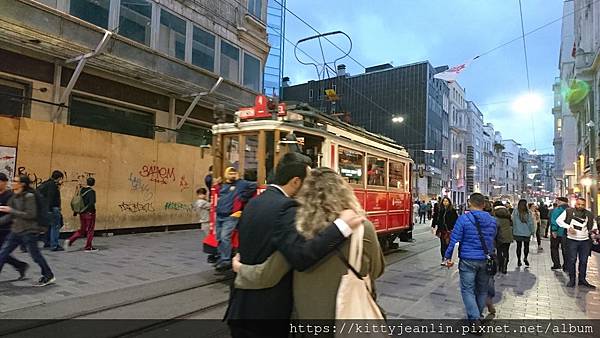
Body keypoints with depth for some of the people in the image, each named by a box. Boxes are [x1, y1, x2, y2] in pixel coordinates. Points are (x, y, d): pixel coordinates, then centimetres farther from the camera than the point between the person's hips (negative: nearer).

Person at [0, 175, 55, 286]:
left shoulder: (29, 196, -16)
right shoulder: (14, 197, 7)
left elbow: (31, 215, -22)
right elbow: (11, 216, 13)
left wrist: (11, 211, -22)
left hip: (28, 232, -8)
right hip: (16, 231, 8)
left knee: (36, 255, 4)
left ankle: (49, 276, 21)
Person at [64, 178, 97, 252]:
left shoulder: (81, 189, 6)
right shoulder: (92, 191, -14)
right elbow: (91, 203, -25)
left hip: (82, 213, 7)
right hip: (89, 213, -7)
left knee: (82, 230, 20)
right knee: (90, 230, 6)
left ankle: (70, 240, 5)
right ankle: (88, 247, 13)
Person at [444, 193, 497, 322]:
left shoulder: (463, 219, -12)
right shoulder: (492, 220, 3)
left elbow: (454, 240, -13)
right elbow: (492, 240, 14)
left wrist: (448, 257, -5)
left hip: (468, 260, -5)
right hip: (486, 261, 5)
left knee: (467, 290, 2)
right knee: (482, 290, 17)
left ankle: (474, 318, -7)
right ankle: (478, 315, 31)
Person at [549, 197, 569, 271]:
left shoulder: (557, 209, -12)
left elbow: (554, 220, -18)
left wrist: (554, 230, -15)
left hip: (557, 232, -4)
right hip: (566, 233, 5)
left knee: (554, 248, 10)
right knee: (565, 249, 10)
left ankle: (557, 264, 9)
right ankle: (566, 266, 12)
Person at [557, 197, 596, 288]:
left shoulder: (589, 214, 6)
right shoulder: (569, 211, -3)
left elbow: (593, 225, 21)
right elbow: (559, 220, -4)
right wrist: (568, 227, -14)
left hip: (585, 240, 3)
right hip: (572, 240, -3)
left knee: (584, 261, 9)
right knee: (571, 260, 1)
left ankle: (582, 279, 21)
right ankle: (572, 280, 10)